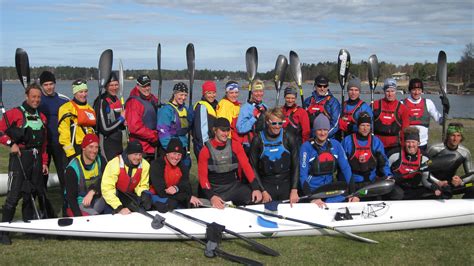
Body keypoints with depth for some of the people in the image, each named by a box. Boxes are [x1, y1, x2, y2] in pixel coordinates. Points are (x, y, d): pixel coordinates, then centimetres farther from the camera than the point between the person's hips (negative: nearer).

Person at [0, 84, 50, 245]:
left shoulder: (42, 117, 15)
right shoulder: (14, 113, -4)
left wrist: (44, 162, 15)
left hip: (36, 159, 6)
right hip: (19, 157, -6)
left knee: (31, 193, 12)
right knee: (14, 194, -9)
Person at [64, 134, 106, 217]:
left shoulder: (100, 160, -2)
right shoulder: (73, 168, -16)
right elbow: (70, 196, -17)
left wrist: (92, 192, -28)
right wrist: (79, 217, -30)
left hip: (96, 200, 5)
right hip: (79, 203, -5)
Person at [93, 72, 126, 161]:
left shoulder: (117, 100, 11)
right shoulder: (102, 102, -14)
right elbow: (105, 128, -18)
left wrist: (124, 124, 0)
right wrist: (121, 118, -12)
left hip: (118, 143, 8)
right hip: (106, 145, -8)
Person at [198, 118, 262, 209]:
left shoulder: (235, 146, 5)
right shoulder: (206, 150, -2)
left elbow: (246, 166, -1)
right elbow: (203, 176, -5)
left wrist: (255, 188, -15)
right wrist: (211, 196, -23)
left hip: (234, 185, 2)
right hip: (215, 189, -2)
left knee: (257, 198, -21)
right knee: (218, 208, -31)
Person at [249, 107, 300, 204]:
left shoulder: (289, 139, -2)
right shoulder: (258, 140, -4)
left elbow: (296, 165, 0)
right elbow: (253, 168, 0)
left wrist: (294, 190, -7)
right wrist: (263, 191, -5)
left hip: (286, 184, 1)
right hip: (266, 184, -1)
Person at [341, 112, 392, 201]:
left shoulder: (376, 142, 9)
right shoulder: (347, 141, 1)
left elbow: (383, 161, 11)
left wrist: (388, 175, -5)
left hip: (371, 183, 2)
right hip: (350, 184, -2)